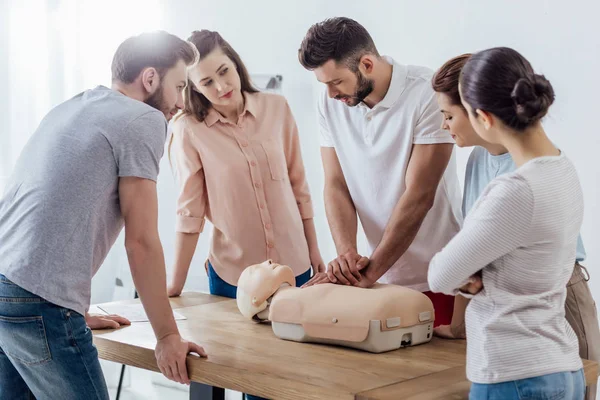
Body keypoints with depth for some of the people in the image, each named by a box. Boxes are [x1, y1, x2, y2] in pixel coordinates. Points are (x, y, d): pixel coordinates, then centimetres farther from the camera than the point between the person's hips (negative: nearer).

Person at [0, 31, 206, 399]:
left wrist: (77, 310, 32)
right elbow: (141, 241, -6)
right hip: (37, 303, -9)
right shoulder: (144, 119, -3)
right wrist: (167, 336, 1)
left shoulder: (71, 109, 22)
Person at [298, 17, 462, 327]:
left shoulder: (427, 95, -18)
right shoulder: (330, 102, -1)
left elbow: (418, 196, -20)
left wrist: (370, 272, -21)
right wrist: (347, 253, -18)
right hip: (380, 276, 5)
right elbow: (336, 185, -1)